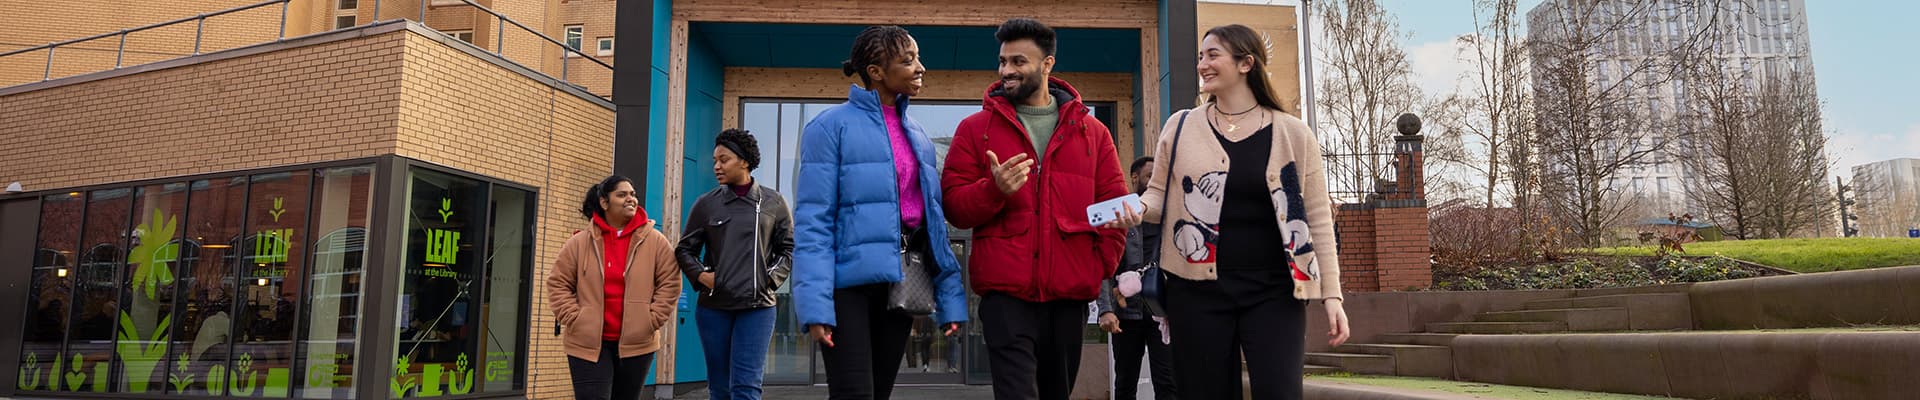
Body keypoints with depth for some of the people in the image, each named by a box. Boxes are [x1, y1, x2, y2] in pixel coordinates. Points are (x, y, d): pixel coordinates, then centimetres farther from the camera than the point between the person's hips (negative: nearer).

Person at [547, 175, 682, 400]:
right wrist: (574, 319, -5)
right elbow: (558, 283, 5)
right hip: (588, 343, -1)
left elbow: (670, 283, 1)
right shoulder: (579, 242, 2)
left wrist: (651, 320, -7)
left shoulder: (655, 241, 1)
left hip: (636, 343, 1)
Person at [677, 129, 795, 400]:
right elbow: (685, 249, 12)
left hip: (757, 306, -2)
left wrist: (772, 278, -3)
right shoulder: (706, 204, 6)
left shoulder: (773, 203, 4)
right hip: (713, 307, 2)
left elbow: (788, 248, 11)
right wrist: (699, 275, -5)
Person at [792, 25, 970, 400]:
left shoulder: (918, 134, 14)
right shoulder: (832, 125, -6)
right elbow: (813, 220, -12)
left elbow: (934, 219, 13)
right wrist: (815, 302, -21)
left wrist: (949, 295, 5)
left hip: (900, 283, 6)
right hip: (849, 280, -6)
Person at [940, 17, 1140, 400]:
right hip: (1006, 293, -2)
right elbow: (954, 205, 0)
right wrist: (995, 189, -19)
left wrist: (1102, 264, 0)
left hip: (1071, 294, 3)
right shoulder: (975, 128, 5)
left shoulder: (1092, 131, 10)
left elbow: (1115, 203, 11)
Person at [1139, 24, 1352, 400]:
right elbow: (1159, 194, 10)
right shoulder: (1181, 126, 5)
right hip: (1198, 290, 1)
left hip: (1273, 291, -1)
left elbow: (1318, 217, 4)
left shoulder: (1293, 134, 2)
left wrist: (1332, 293, 0)